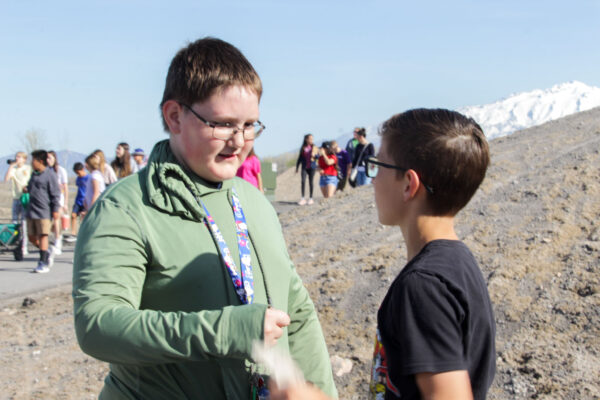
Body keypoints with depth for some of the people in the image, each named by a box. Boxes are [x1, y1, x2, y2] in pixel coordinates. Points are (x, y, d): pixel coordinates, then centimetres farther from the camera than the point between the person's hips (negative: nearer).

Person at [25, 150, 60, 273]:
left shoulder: (49, 174, -8)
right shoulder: (34, 174, 16)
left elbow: (55, 193, -9)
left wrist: (55, 209, -12)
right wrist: (27, 189, 7)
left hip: (44, 211, -8)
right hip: (31, 211, 8)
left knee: (43, 236, -6)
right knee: (32, 237, 9)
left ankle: (44, 263, -1)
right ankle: (47, 254, 28)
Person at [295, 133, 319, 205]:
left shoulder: (314, 148, 4)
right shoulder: (303, 148, 6)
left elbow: (318, 156, -2)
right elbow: (300, 158, 11)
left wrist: (314, 155, -24)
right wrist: (297, 167, 12)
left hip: (312, 167, 0)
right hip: (304, 167, 1)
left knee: (310, 182, 2)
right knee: (302, 181, -11)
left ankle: (311, 198, 11)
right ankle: (303, 198, -6)